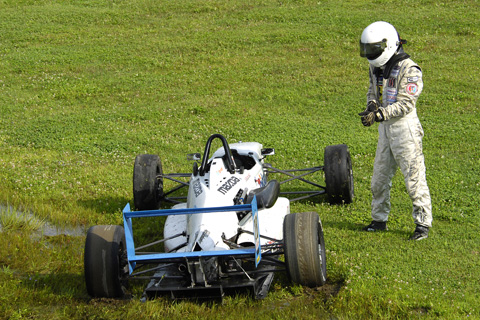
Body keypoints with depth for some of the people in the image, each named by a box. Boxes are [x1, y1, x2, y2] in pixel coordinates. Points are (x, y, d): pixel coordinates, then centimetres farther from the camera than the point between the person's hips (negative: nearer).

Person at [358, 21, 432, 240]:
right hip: (385, 127, 8)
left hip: (405, 127, -8)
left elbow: (405, 104, -21)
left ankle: (423, 224, 3)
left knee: (414, 177, -5)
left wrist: (379, 115, -29)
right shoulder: (377, 67, 9)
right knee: (379, 178, 13)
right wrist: (372, 106, -4)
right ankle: (379, 219, 26)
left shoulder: (409, 70, -17)